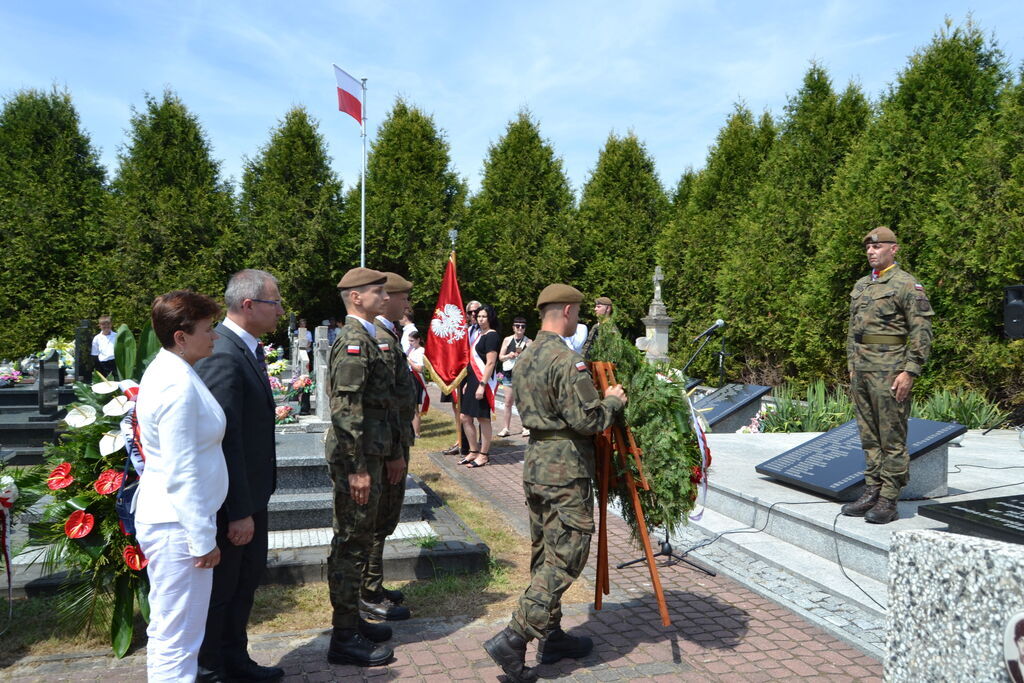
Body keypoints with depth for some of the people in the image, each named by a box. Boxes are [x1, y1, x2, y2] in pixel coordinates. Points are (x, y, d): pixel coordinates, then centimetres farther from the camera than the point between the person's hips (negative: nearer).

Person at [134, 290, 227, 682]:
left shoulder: (164, 371, 8)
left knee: (165, 628, 23)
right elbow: (182, 473, -23)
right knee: (178, 638, 3)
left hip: (163, 517, 10)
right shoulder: (179, 386, -23)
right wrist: (203, 539, -17)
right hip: (179, 522, -10)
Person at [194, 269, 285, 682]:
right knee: (220, 589, 10)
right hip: (230, 499, -10)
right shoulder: (222, 356, -26)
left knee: (247, 578, 23)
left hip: (250, 493, 10)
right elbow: (225, 440, -26)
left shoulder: (247, 348, 5)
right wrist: (239, 512, -22)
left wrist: (252, 504, 16)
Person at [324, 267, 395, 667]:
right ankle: (344, 638, 11)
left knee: (356, 542, 18)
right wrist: (357, 468, -23)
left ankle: (351, 620, 32)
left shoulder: (366, 337, 15)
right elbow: (345, 411, -23)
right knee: (351, 544, 0)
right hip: (357, 458, -10)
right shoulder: (354, 341, -17)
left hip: (367, 455, 10)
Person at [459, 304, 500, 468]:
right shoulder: (479, 334, 17)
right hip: (472, 381, 9)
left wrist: (482, 385, -22)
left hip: (483, 382, -9)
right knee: (465, 417, 11)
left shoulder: (492, 336, -10)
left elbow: (491, 363, -17)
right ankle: (474, 451, 22)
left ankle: (484, 454, 10)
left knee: (483, 418, -1)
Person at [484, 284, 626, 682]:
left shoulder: (525, 358, 11)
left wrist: (597, 397, 20)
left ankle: (552, 637, 27)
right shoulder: (567, 360, -18)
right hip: (566, 471, -9)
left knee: (544, 555, 16)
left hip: (535, 465, 10)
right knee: (564, 558, -2)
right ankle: (512, 640, -3)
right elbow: (587, 420, -20)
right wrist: (613, 401, -1)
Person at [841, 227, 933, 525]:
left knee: (892, 438, -2)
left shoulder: (907, 285, -7)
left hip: (890, 371, -8)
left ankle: (888, 501, 3)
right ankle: (872, 492, 20)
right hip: (861, 371, 8)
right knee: (869, 436, 12)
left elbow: (922, 333, -11)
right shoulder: (861, 285, 16)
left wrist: (909, 371, -17)